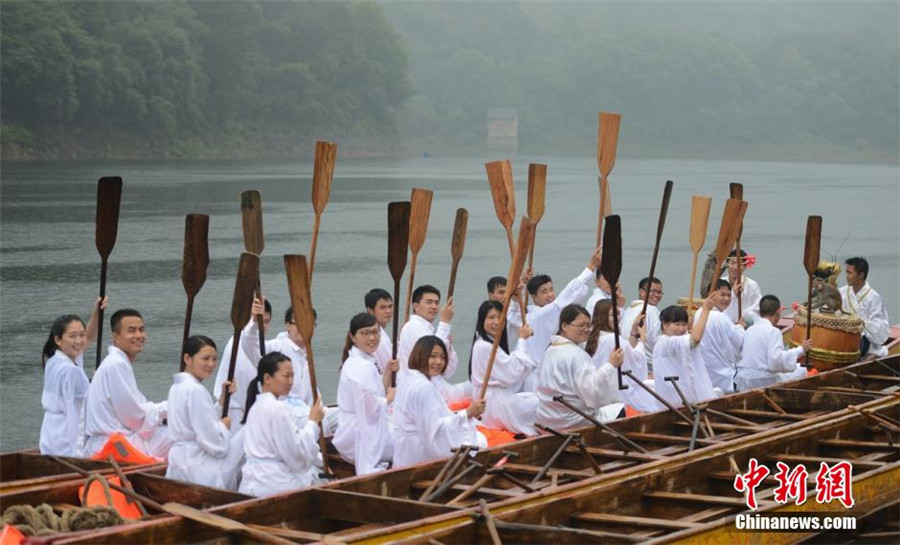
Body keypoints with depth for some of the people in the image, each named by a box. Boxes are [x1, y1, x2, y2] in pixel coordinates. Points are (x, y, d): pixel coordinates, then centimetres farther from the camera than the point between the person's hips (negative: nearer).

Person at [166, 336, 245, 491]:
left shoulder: (178, 387, 13)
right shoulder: (195, 391, -18)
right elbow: (214, 443, -20)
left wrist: (222, 398, 10)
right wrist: (224, 425, 0)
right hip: (198, 470, -10)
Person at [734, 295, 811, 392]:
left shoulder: (750, 330, 12)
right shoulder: (773, 331, -12)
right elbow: (776, 359, -24)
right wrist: (801, 349, -17)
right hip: (762, 383, -8)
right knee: (801, 371, 8)